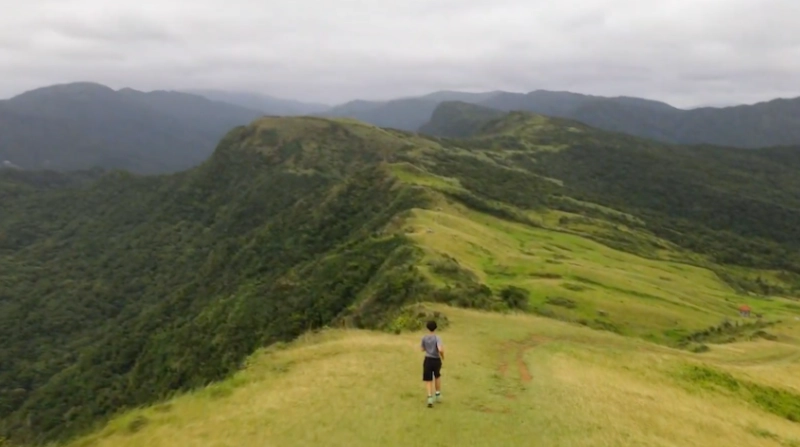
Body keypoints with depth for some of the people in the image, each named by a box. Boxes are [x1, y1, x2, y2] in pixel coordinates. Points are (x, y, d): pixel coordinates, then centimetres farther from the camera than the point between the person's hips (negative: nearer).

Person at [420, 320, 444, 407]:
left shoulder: (424, 338, -1)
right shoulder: (437, 338, -13)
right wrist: (443, 356, -7)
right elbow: (440, 349, -27)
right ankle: (438, 395, 27)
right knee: (437, 376, 24)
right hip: (436, 360, -1)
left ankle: (430, 398, -13)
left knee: (428, 380, 4)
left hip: (428, 360, 1)